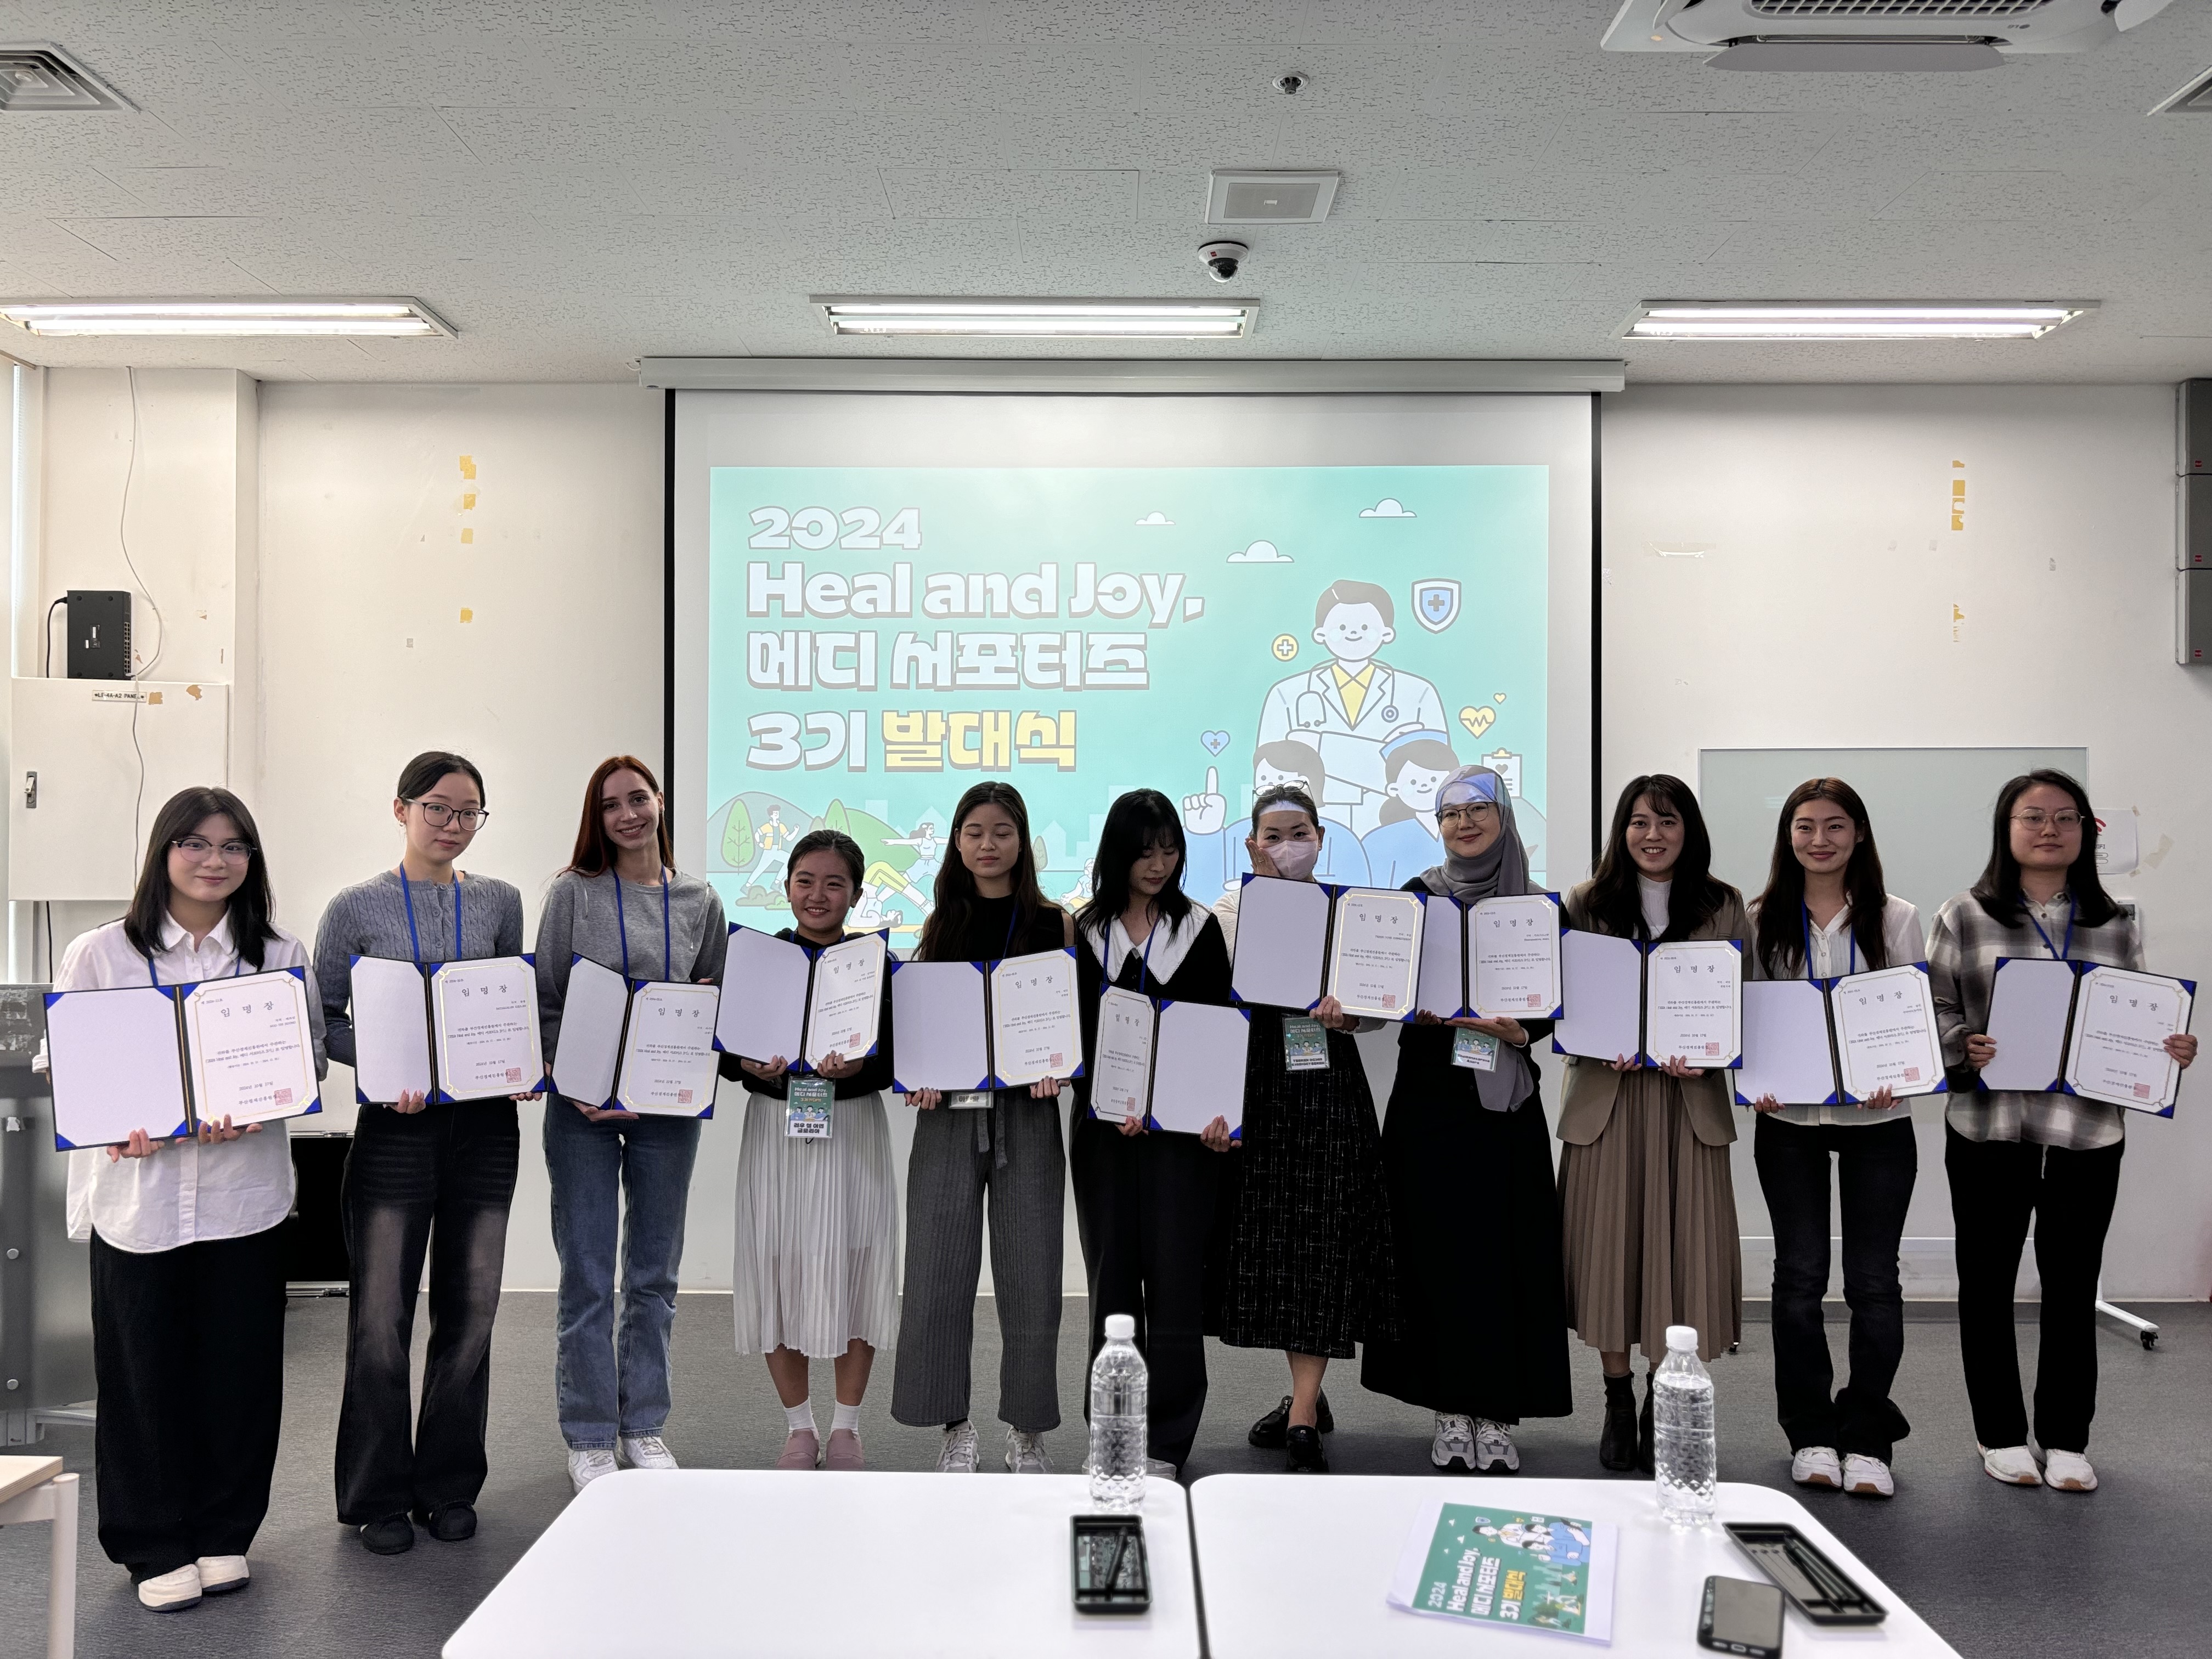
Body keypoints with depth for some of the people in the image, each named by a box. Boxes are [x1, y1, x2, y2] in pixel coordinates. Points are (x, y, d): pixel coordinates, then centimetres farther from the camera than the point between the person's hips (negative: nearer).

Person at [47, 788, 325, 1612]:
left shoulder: (281, 957, 6)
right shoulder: (100, 954, 2)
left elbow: (308, 1058, 4)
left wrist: (251, 1112, -15)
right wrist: (118, 1130, -17)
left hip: (244, 1193, 1)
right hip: (136, 1194, -1)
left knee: (240, 1369, 7)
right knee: (144, 1375, 6)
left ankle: (224, 1534, 26)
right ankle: (156, 1548, 23)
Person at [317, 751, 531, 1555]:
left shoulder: (498, 903, 8)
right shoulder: (358, 909, 0)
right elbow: (322, 1017, 1)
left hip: (485, 1122, 3)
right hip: (397, 1123, -3)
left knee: (470, 1308, 9)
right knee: (382, 1314, 0)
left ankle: (449, 1486, 24)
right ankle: (380, 1496, 17)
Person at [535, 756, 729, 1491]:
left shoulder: (700, 902, 6)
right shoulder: (573, 892, 0)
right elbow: (546, 1001, -1)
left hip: (668, 1106, 2)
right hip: (583, 1107, -2)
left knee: (655, 1273, 11)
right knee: (587, 1276, 3)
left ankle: (644, 1426, 25)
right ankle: (589, 1437, 16)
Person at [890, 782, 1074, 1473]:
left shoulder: (1055, 923, 5)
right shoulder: (939, 924, 11)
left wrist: (1056, 1066, -15)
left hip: (1027, 1110, -1)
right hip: (950, 1110, 2)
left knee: (1029, 1274, 2)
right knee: (938, 1273, 1)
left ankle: (1028, 1429, 17)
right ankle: (954, 1428, 15)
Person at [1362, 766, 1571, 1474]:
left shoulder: (1536, 906, 7)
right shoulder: (1416, 897, 6)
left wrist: (1523, 1032, -14)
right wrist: (1420, 1012, -17)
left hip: (1504, 1099, 0)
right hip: (1430, 1094, 0)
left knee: (1505, 1250, -1)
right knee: (1438, 1248, 0)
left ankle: (1497, 1416, 9)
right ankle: (1452, 1411, 11)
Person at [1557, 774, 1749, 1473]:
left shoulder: (1725, 906, 7)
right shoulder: (1585, 904, 7)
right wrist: (1600, 1044, -14)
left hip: (1689, 1100, 0)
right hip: (1605, 1094, 0)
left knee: (1680, 1249, 1)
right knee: (1609, 1246, 4)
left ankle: (1663, 1404, 17)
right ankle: (1618, 1404, 18)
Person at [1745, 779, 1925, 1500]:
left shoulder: (1895, 919, 3)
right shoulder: (1762, 920, 4)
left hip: (1877, 1118, 0)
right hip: (1788, 1117, 0)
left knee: (1873, 1279, 3)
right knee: (1799, 1275, 6)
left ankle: (1867, 1439, 15)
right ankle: (1811, 1434, 19)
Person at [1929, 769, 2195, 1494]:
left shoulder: (2115, 928, 9)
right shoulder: (1964, 917, 1)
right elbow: (1935, 1009, 1)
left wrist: (2171, 1051, -4)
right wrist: (1965, 1047, -18)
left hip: (2087, 1132, 2)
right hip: (1989, 1127, -2)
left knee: (2073, 1285, 8)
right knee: (1988, 1280, 8)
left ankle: (2066, 1439, 22)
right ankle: (2001, 1435, 23)